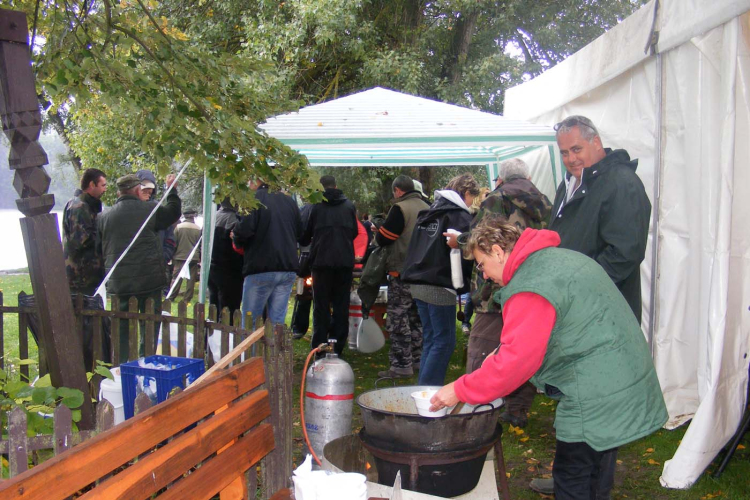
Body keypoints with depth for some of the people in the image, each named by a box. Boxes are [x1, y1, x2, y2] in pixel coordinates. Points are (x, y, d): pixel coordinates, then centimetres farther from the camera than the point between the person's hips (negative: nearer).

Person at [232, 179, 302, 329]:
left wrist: (237, 241, 1)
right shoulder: (289, 200, 13)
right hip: (288, 269, 6)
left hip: (261, 268, -6)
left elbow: (244, 230, -19)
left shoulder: (254, 199, -7)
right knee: (277, 322, 10)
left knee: (250, 322, 4)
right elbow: (299, 232, 16)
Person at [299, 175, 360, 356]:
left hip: (322, 261, -2)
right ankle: (338, 346, 11)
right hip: (345, 261, 2)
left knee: (321, 306, 5)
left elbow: (305, 235, 4)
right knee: (341, 305, 9)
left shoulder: (316, 207, -3)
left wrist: (305, 242, 27)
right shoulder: (349, 206, 6)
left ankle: (319, 346, 5)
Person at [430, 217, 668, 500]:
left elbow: (518, 360, -24)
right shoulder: (558, 257, 14)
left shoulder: (529, 286, -19)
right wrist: (502, 354, 12)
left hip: (597, 402, -10)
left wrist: (460, 391, -15)